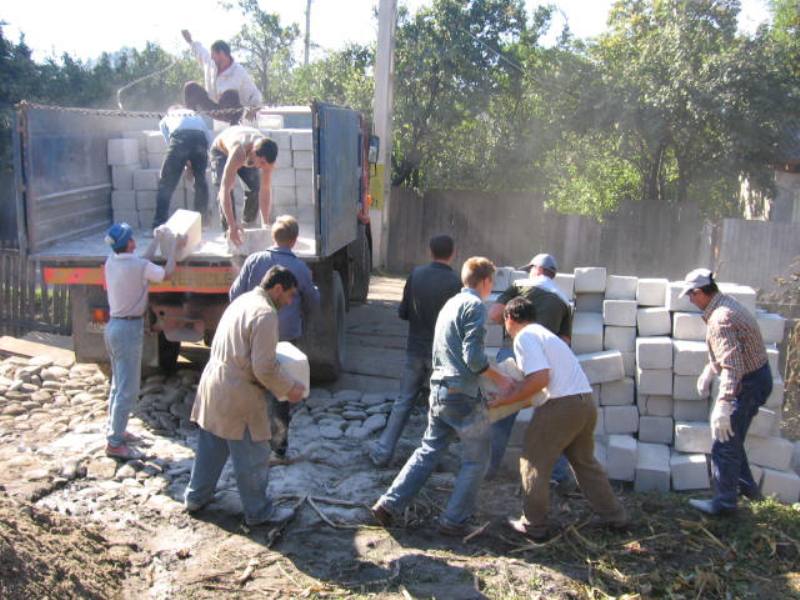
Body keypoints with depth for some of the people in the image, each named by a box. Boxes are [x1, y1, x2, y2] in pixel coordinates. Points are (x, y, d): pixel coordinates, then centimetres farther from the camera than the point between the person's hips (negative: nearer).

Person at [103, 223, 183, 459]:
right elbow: (166, 273, -2)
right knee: (128, 389, -3)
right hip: (129, 329, -9)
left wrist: (156, 240, 27)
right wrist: (174, 247, 10)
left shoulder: (111, 262, 3)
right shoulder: (139, 266, -19)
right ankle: (114, 443, 1)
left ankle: (115, 430, 32)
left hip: (114, 325, 9)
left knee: (118, 384, 21)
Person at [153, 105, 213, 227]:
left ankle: (159, 227, -5)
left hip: (179, 137, -2)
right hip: (199, 137, 2)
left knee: (166, 183, 1)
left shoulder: (166, 119, 36)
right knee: (201, 181, 19)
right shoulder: (196, 115, 41)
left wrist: (187, 162, 27)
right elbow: (209, 137, 24)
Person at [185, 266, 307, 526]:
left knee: (210, 445, 23)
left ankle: (196, 497, 37)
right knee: (252, 457, 5)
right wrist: (289, 389, -9)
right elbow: (264, 368, -22)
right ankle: (259, 512, 18)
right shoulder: (265, 313, -19)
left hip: (213, 382, 9)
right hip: (237, 394, -9)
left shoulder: (242, 301, 10)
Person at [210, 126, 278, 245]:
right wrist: (232, 226, -55)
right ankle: (229, 234, -12)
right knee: (228, 190, -22)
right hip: (222, 151, -4)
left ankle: (249, 227, 8)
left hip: (247, 153, 4)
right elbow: (225, 190, -51)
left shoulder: (266, 155, -34)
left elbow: (265, 190, -27)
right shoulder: (238, 152, -48)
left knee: (255, 188, -12)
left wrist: (266, 224, -29)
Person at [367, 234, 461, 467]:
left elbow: (403, 312, 1)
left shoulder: (416, 274, -5)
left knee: (403, 401, 14)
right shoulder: (455, 283, -15)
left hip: (415, 349, 3)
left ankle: (383, 451, 15)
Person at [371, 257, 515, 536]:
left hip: (439, 390, 8)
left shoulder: (450, 304, 17)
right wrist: (499, 379, -6)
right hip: (463, 395, -8)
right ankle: (454, 521, 12)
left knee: (429, 450, 16)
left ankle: (388, 505, 12)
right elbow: (473, 357, -18)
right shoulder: (475, 305, -11)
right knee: (476, 460, 8)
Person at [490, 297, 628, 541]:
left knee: (534, 463, 5)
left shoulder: (524, 338, -8)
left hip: (563, 404, -9)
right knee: (584, 461, 24)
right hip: (586, 401, 9)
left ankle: (534, 526, 13)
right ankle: (614, 516, 31)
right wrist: (515, 388, 22)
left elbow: (540, 379, -18)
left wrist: (503, 400, -12)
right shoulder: (542, 333, 21)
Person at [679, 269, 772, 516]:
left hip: (749, 384, -10)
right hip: (757, 377, 10)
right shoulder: (726, 304, 6)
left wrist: (723, 406, -39)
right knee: (731, 437, 24)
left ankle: (724, 502, 12)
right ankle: (746, 486, 37)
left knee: (724, 443, 0)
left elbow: (732, 365, -35)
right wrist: (708, 372, 23)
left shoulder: (721, 319, -27)